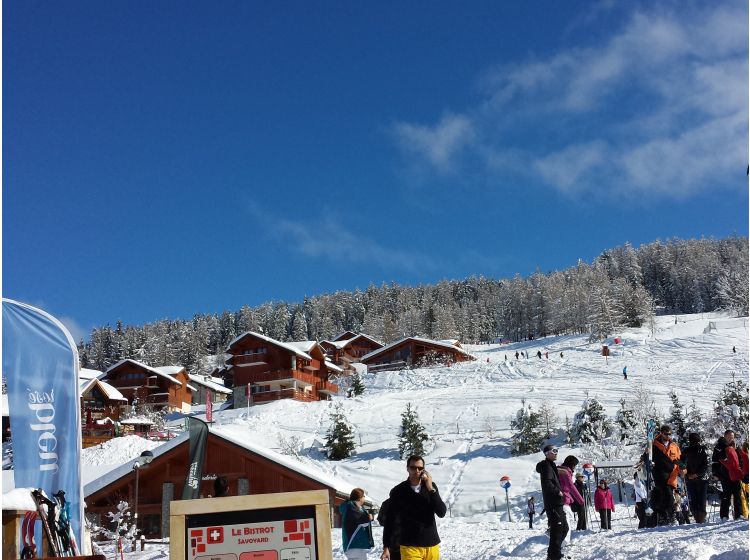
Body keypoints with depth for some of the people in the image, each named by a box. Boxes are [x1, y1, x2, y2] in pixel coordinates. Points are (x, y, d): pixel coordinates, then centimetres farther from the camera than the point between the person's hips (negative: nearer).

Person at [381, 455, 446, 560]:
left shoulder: (431, 486, 4)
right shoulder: (398, 491, -3)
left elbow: (442, 513, -4)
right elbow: (390, 520, 1)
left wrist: (431, 489, -12)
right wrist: (386, 547, -1)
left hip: (432, 546, 3)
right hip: (410, 547, -3)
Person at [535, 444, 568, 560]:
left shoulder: (551, 465, 19)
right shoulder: (547, 466, -12)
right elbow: (547, 483, -26)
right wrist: (558, 491, -16)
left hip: (556, 503, 10)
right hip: (553, 503, -10)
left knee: (564, 527, 16)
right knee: (557, 528, -9)